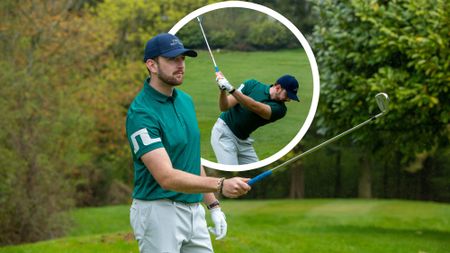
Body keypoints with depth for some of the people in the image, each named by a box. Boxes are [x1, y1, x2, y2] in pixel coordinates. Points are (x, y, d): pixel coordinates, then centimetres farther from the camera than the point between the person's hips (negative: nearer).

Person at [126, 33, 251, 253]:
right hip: (159, 212, -8)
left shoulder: (185, 101, 9)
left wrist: (213, 205, 14)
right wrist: (221, 185, -36)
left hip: (193, 210, 8)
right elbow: (166, 177, -27)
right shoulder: (141, 113, -19)